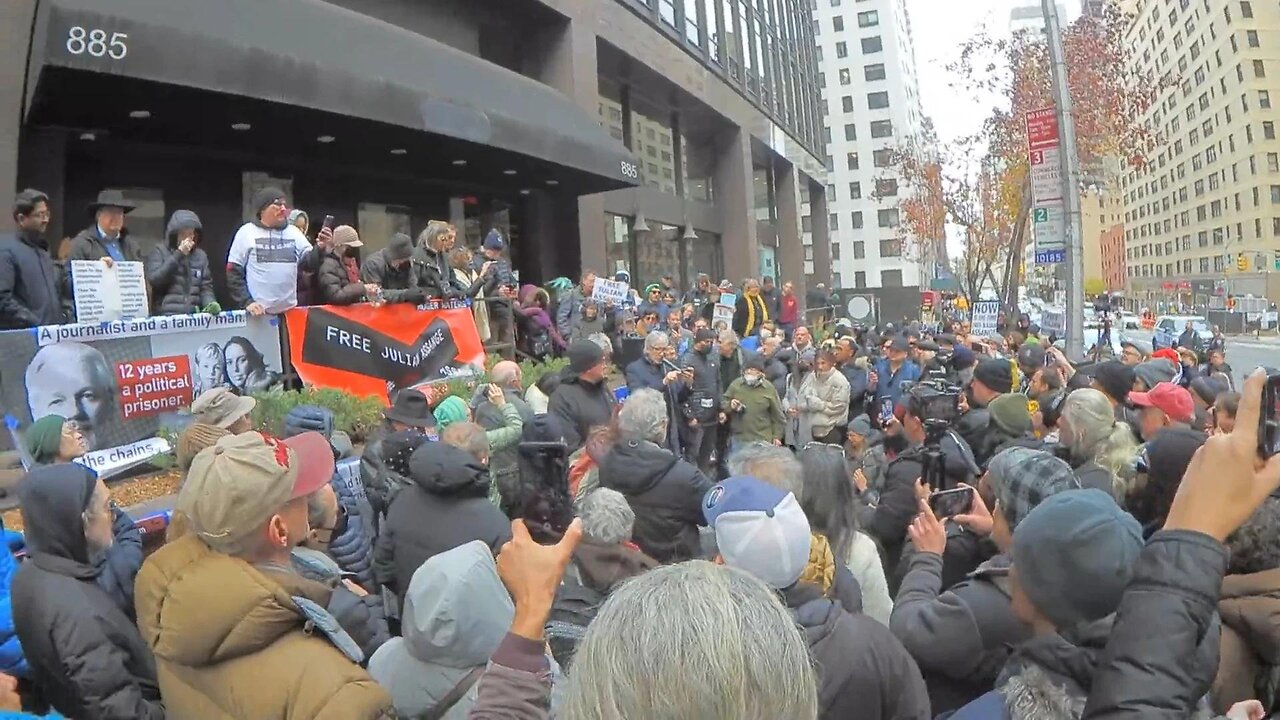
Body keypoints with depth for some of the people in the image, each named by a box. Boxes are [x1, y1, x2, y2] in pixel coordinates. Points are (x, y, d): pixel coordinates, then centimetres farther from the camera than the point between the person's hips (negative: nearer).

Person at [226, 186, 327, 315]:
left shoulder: (294, 232, 8)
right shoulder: (247, 232, -1)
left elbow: (309, 265, 3)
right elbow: (233, 272, -2)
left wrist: (320, 248, -17)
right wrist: (247, 302, -12)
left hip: (289, 311, 3)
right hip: (257, 312, -3)